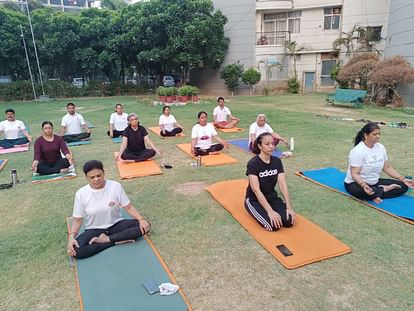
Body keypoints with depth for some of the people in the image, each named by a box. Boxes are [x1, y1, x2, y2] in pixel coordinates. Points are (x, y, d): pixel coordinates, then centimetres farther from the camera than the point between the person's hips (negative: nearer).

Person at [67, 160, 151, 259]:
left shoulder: (115, 186, -13)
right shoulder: (81, 194, -12)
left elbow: (128, 207, -7)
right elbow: (77, 220, -3)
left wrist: (141, 219, -23)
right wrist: (71, 236, -21)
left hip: (116, 225, 1)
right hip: (94, 230, 0)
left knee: (144, 226, -23)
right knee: (76, 251, -30)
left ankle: (106, 239, -19)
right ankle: (117, 241, -17)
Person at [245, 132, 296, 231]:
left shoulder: (277, 161, -3)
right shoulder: (253, 163, -21)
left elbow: (283, 185, -8)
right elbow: (256, 190, -27)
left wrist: (289, 207, -18)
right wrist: (270, 211, -33)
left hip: (272, 198, 5)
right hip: (254, 200, -5)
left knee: (289, 221, -18)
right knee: (273, 225, -26)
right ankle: (263, 213, 4)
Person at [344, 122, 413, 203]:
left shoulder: (381, 147, 1)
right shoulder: (357, 151, -21)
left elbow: (387, 167, 8)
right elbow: (355, 174, -24)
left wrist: (403, 179, -1)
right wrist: (363, 185, -42)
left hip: (375, 182, 8)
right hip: (356, 183, -7)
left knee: (403, 186, -2)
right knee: (374, 192, -38)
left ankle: (378, 193, -13)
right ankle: (386, 189, -8)